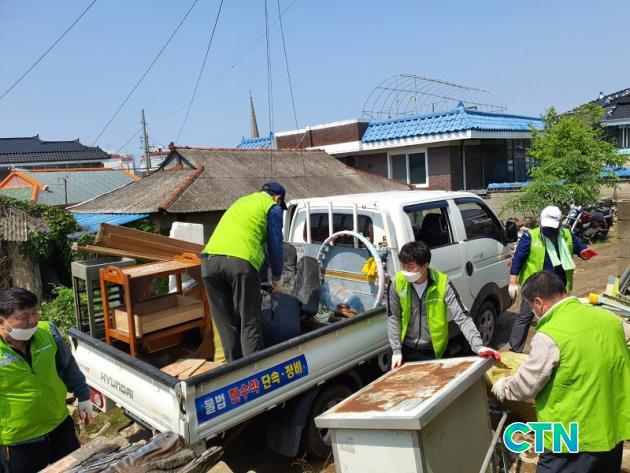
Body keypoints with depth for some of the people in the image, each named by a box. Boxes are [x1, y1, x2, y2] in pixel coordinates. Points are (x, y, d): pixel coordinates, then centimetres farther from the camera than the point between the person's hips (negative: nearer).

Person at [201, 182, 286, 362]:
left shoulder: (241, 201, 33)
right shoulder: (273, 207, 15)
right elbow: (275, 245, 10)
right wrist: (276, 277, 22)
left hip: (209, 259, 6)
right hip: (241, 261, -5)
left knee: (225, 323, 11)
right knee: (250, 323, 2)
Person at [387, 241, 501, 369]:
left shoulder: (442, 283, -18)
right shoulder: (397, 283, -14)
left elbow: (462, 318, -19)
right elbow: (393, 318, -6)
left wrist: (478, 347, -32)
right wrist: (396, 350, -9)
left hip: (436, 351, -1)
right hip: (406, 350, 1)